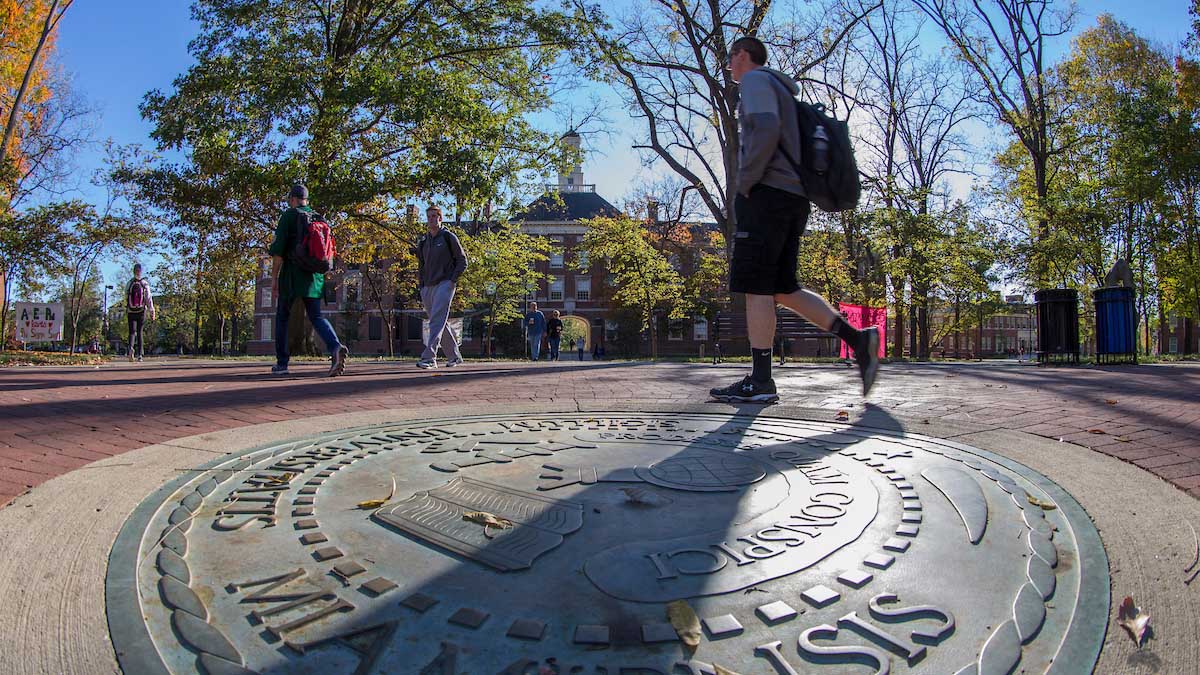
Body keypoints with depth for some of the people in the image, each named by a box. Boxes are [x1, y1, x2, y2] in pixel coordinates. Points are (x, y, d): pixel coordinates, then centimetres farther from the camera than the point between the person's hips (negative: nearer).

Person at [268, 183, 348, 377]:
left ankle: (281, 363, 13)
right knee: (316, 316, 1)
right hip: (314, 276, 4)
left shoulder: (288, 215, -2)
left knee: (282, 317, 10)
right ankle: (335, 347, -27)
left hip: (291, 275, -4)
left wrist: (274, 278, -5)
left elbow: (278, 249, -9)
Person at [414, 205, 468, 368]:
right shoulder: (423, 242, 17)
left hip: (444, 284, -6)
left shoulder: (448, 237, 1)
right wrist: (422, 288, 13)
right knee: (441, 324, 9)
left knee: (437, 321, -17)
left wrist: (452, 280, -10)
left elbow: (462, 261, 0)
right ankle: (454, 356, 21)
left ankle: (429, 357, -23)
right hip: (427, 287, 6)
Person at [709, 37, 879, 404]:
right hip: (794, 198, 9)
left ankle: (760, 381, -11)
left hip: (767, 194, -9)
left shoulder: (756, 80, 1)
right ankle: (856, 338, -3)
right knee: (783, 289, 8)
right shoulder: (784, 93, 30)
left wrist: (744, 184, -13)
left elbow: (765, 130, -20)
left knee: (755, 286, -10)